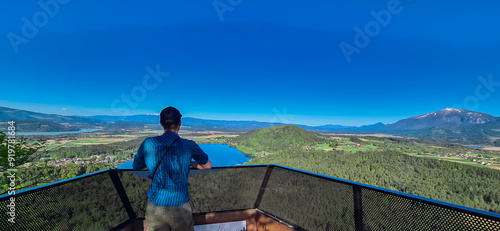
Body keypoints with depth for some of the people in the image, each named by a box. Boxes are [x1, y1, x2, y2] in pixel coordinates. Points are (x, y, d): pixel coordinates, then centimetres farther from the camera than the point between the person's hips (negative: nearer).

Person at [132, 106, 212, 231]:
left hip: (154, 208, 2)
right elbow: (208, 166, 2)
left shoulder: (148, 143, -9)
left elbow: (136, 167, 10)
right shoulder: (189, 145, -13)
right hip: (180, 208, -1)